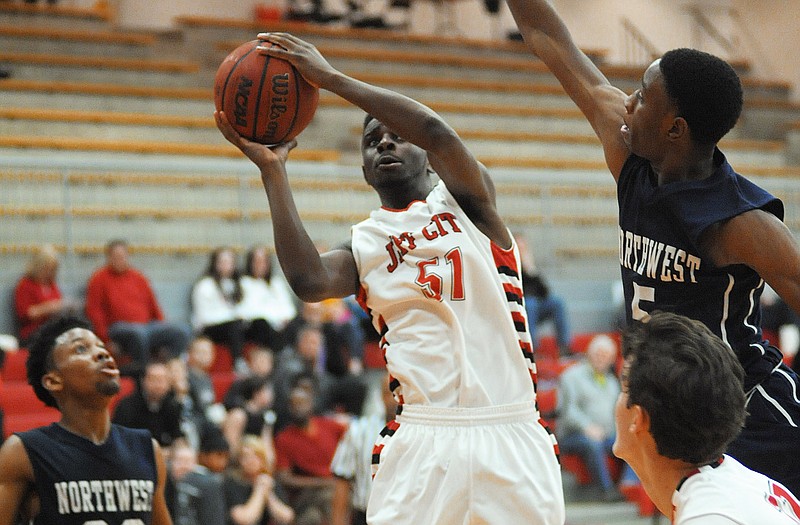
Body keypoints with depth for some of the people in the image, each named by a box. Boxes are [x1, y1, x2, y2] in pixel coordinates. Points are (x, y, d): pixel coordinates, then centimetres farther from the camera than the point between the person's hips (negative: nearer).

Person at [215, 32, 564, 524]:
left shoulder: (464, 200, 7)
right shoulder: (363, 246, 12)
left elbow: (437, 132, -15)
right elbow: (309, 281, -12)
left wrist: (329, 76, -14)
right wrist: (273, 170, -9)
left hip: (510, 432, -1)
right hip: (424, 439, 1)